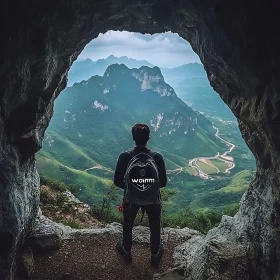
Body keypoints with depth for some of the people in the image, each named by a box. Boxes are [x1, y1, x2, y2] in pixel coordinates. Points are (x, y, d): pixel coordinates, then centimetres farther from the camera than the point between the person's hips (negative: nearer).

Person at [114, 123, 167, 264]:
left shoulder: (124, 157, -21)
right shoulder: (157, 157, -20)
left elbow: (117, 181, -12)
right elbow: (163, 182, -11)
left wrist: (128, 187, 7)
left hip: (131, 199, 0)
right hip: (153, 199, 0)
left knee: (127, 225, 27)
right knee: (155, 227, 25)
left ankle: (126, 252, 50)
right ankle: (155, 254, 46)